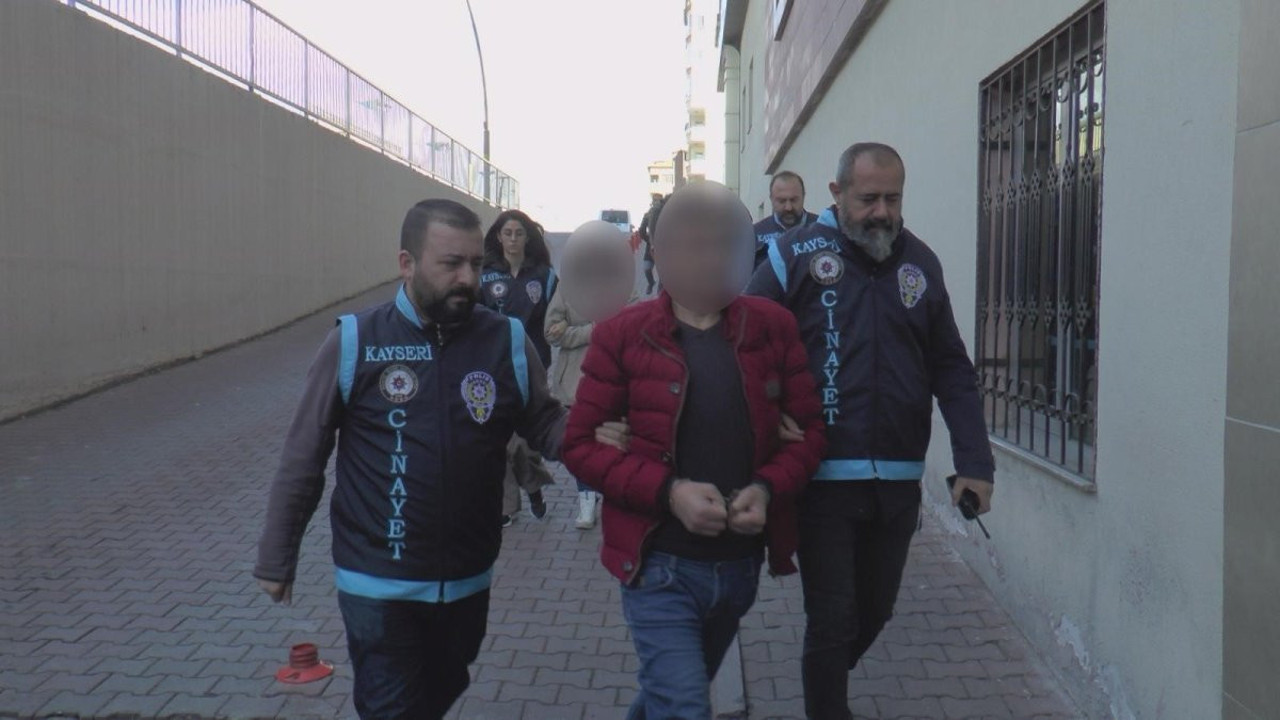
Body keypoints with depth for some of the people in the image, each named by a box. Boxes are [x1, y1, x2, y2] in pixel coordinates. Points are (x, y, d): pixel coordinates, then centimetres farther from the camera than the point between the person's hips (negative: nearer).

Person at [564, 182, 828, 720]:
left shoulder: (772, 326, 0)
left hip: (741, 565, 4)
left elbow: (808, 428, 3)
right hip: (660, 566, -4)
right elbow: (581, 444, -8)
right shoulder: (622, 335, -8)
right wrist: (668, 490, -21)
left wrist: (768, 488, -16)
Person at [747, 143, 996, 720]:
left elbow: (951, 370, 8)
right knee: (832, 622, 3)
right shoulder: (796, 256, -7)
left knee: (874, 612, 20)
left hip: (899, 479, 5)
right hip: (825, 478, -4)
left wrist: (974, 461, 1)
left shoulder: (920, 262, 6)